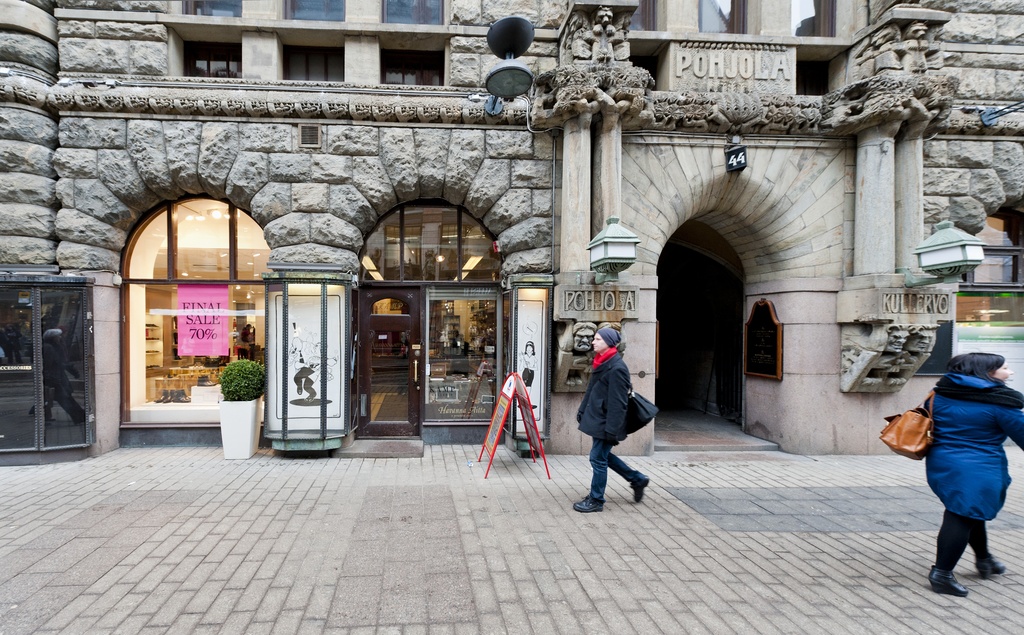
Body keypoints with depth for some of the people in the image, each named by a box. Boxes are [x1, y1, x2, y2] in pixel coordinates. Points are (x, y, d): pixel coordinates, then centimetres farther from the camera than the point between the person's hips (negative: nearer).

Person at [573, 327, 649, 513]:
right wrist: (582, 411, 18)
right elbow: (591, 391, 18)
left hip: (605, 422, -10)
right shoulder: (601, 363, 10)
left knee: (598, 458, 0)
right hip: (596, 418, 10)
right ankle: (637, 480, 32)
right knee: (603, 455, 18)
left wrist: (612, 429, -22)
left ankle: (596, 501, 15)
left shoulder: (617, 368, -20)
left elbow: (618, 402, -22)